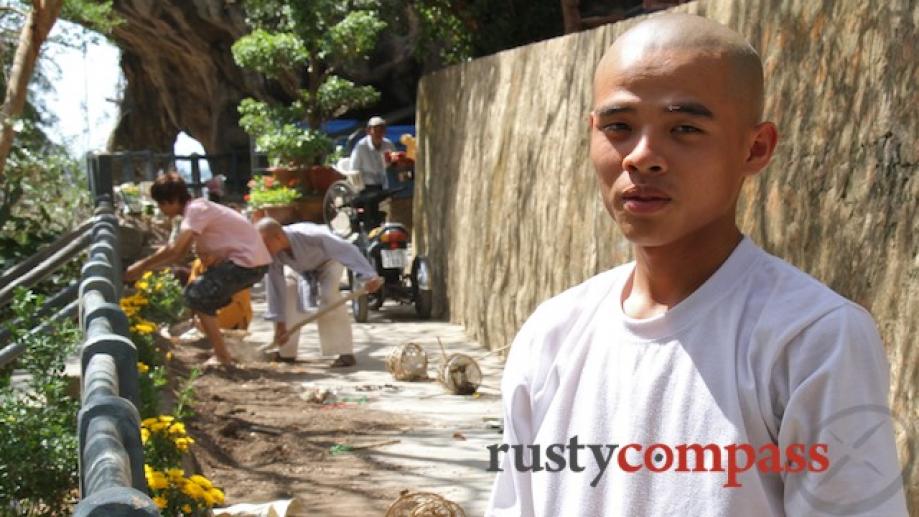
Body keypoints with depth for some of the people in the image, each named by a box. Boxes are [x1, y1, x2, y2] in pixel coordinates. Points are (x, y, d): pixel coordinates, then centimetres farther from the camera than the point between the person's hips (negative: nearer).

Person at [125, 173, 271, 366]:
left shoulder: (196, 209, -14)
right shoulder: (196, 210, 16)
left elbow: (174, 249, -22)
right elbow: (179, 253, 16)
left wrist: (142, 266, -12)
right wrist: (145, 267, 9)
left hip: (248, 262, -10)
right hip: (248, 261, 10)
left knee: (197, 297, -9)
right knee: (199, 293, 17)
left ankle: (222, 357, -6)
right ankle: (220, 352, 20)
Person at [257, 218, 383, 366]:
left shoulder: (309, 236, -45)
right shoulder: (272, 254, -32)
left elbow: (347, 249, -42)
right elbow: (275, 287, -26)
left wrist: (368, 275, -50)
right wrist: (280, 323, -24)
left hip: (328, 257, -5)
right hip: (299, 267, 5)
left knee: (328, 295, -27)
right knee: (285, 292, -11)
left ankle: (345, 353, -24)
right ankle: (286, 352, 4)